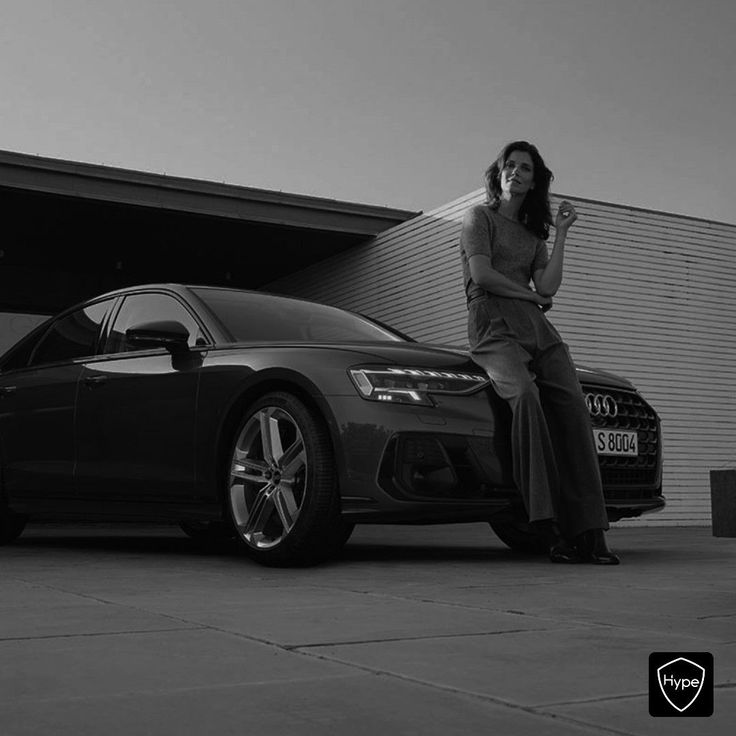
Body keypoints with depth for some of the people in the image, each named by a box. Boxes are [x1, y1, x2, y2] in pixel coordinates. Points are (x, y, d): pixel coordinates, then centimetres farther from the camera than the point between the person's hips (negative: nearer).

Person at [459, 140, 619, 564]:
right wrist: (532, 294, 5)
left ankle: (589, 532, -21)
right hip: (493, 323, -6)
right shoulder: (480, 217, 12)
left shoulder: (533, 232, 26)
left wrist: (561, 234, 10)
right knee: (525, 394, -34)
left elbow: (549, 286, 10)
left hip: (537, 325, 6)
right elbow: (481, 274, -4)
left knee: (573, 405, -16)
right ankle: (548, 525, -37)